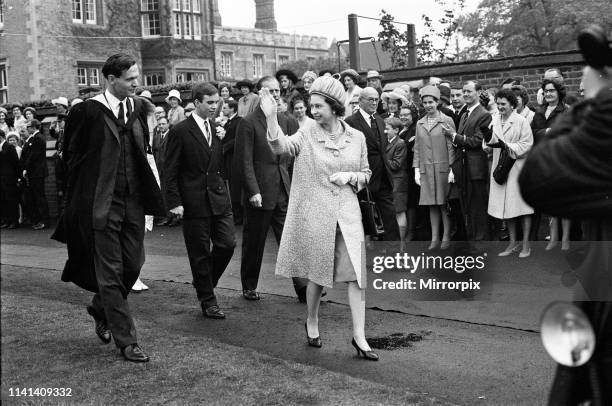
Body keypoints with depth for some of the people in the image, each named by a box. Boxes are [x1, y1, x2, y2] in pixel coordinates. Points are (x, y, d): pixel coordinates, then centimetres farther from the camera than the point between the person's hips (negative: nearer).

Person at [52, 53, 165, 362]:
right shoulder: (87, 111, -10)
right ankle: (126, 340, 9)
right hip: (101, 203, -5)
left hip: (133, 200, 6)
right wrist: (85, 193, 3)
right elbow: (71, 156, -1)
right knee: (110, 272, 1)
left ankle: (100, 310, 38)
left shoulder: (137, 107, 7)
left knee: (133, 265, 10)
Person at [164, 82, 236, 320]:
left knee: (227, 244, 1)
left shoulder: (217, 129, 11)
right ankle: (207, 300, 17)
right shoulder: (180, 131, -7)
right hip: (194, 202, -5)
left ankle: (205, 282, 26)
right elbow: (170, 171, -7)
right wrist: (174, 202, -12)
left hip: (219, 198, 5)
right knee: (200, 254, 3)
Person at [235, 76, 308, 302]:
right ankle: (249, 287, 24)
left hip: (284, 192, 5)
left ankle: (302, 288, 6)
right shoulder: (249, 123, -8)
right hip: (259, 194, -4)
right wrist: (253, 191, -17)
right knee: (254, 243, 8)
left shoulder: (286, 121, 11)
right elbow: (245, 161, -11)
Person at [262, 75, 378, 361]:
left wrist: (350, 177, -9)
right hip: (315, 214, -1)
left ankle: (359, 336, 2)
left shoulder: (356, 138, 3)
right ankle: (312, 322, 34)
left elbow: (366, 174, 13)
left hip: (347, 213, 2)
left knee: (356, 273, -4)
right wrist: (271, 117, -37)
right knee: (317, 273, 10)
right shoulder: (306, 136, -3)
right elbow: (281, 146, -23)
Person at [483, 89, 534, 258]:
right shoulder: (495, 120, 5)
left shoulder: (521, 121, -7)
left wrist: (507, 146, -18)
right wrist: (488, 139, -20)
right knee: (506, 207, 9)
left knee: (523, 206, 1)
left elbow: (527, 145, -10)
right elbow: (488, 145, 2)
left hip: (518, 167, -4)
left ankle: (525, 245, 11)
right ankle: (513, 242, 22)